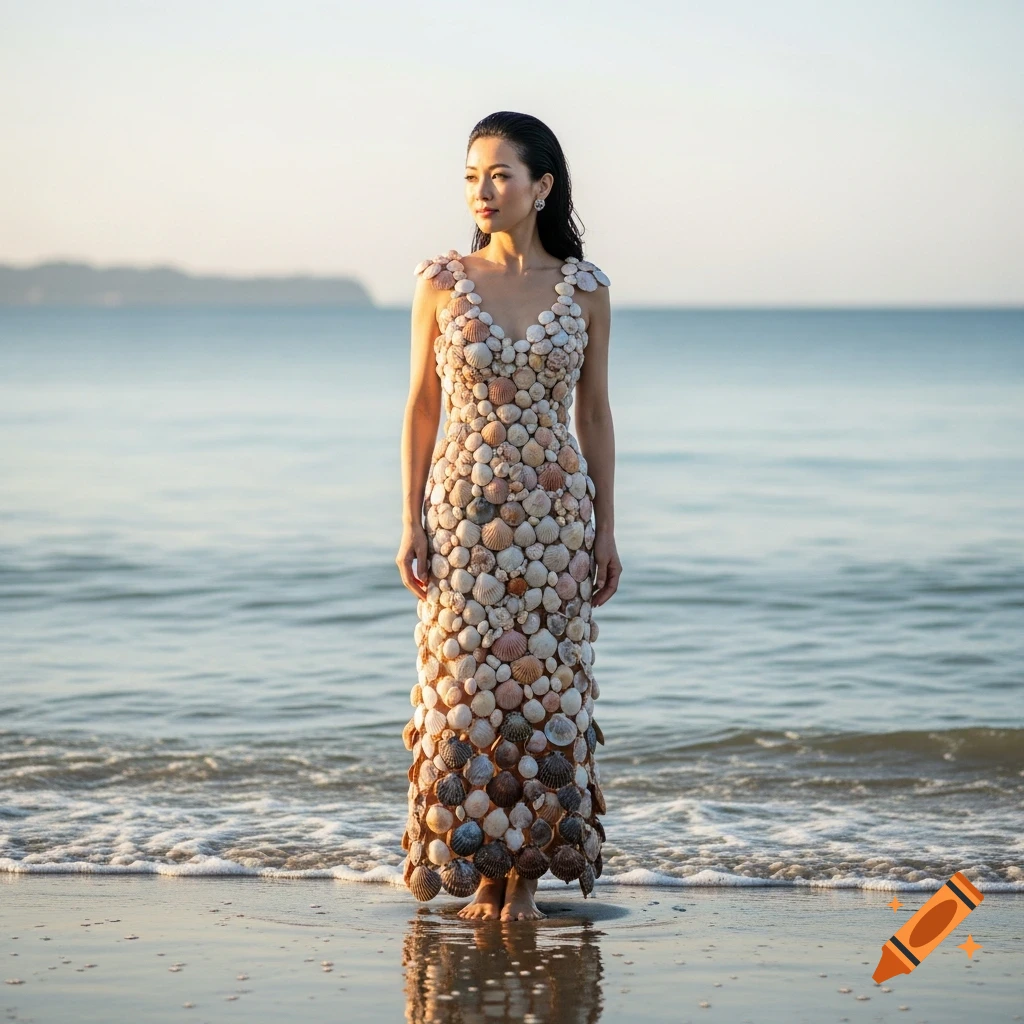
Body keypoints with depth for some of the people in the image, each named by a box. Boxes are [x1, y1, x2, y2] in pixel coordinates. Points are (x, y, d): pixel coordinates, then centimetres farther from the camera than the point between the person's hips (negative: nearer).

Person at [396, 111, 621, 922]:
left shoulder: (584, 287, 2)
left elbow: (595, 412, 6)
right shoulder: (441, 283, 1)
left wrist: (606, 529, 2)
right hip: (463, 510, 0)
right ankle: (479, 870, 11)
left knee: (544, 685, 1)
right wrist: (411, 523, -3)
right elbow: (421, 407, 3)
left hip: (553, 513, 0)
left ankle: (527, 869, 10)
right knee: (465, 690, 0)